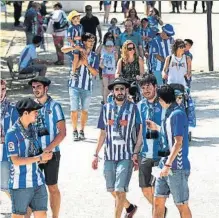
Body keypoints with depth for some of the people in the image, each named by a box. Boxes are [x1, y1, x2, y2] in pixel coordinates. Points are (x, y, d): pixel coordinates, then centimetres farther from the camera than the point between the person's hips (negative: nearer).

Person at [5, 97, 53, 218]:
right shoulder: (12, 133, -14)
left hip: (37, 181, 6)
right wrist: (40, 158, -17)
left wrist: (43, 156, -1)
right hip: (21, 184, -6)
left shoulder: (33, 128, 7)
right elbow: (16, 160, -18)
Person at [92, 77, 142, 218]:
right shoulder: (106, 108, 7)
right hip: (110, 155, 4)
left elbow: (140, 132, 1)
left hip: (127, 155, -4)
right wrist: (96, 155, 11)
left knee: (120, 190, -10)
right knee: (112, 190, 11)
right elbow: (103, 133, 12)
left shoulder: (133, 108, -2)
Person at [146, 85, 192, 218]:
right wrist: (157, 128, 27)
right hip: (166, 166, 9)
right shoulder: (169, 113, 13)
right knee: (158, 202, 10)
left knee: (182, 205, 0)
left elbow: (178, 143, -21)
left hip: (177, 168, -9)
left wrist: (168, 165, -23)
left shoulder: (177, 114, -16)